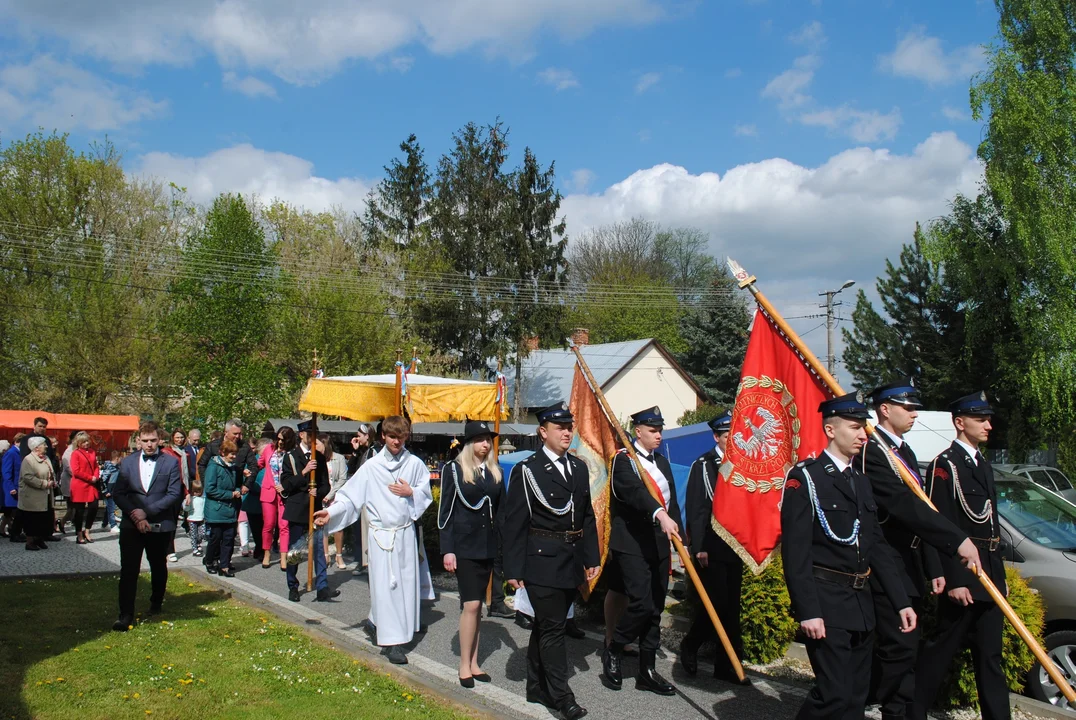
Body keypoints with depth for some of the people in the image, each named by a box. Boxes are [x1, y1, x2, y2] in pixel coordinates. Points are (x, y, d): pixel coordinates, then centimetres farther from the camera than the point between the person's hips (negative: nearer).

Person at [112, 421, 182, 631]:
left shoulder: (171, 463, -2)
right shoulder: (128, 462, 5)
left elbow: (174, 494, -8)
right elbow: (118, 493, 2)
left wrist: (147, 511, -16)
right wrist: (135, 515, -13)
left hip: (160, 525, -1)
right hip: (131, 525, 1)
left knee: (158, 567, 16)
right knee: (128, 570, -4)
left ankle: (156, 603, 38)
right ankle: (125, 615, 0)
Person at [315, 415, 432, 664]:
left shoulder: (415, 464, 3)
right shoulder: (372, 466, 0)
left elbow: (427, 494, 8)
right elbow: (351, 495, -2)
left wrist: (410, 492, -11)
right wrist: (331, 512, -15)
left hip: (406, 533, 2)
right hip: (381, 533, -2)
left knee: (407, 582, 6)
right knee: (385, 585, -5)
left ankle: (375, 622, 28)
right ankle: (391, 642, 2)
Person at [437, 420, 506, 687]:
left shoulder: (495, 472, 9)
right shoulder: (453, 470, -4)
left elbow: (501, 510, 11)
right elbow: (445, 511, -5)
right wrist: (447, 549, -10)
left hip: (488, 546, 5)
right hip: (465, 545, -5)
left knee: (475, 604, 10)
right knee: (471, 604, -8)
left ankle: (473, 662, 17)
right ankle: (465, 665, 3)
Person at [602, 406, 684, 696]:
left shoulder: (662, 462, 17)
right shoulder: (623, 460, -8)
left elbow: (672, 502, 17)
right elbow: (635, 491, -28)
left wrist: (681, 541, 11)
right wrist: (659, 514, -44)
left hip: (659, 546, 7)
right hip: (632, 545, -7)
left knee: (655, 609, 9)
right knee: (641, 604, -14)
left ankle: (647, 671, 18)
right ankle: (612, 654, 9)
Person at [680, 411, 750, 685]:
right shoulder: (703, 465, -5)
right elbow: (695, 508, -9)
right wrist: (699, 546, -14)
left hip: (734, 547, 6)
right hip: (711, 548, -6)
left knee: (731, 606, 8)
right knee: (714, 603, -6)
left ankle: (727, 665, 17)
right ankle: (690, 645, 18)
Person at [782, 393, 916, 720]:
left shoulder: (861, 482, 14)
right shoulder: (805, 478, -10)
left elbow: (877, 546, 16)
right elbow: (796, 551, -16)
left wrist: (902, 601, 10)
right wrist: (807, 611, -21)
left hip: (861, 603, 8)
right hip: (825, 604, -8)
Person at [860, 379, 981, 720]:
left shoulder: (905, 451, 17)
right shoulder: (871, 450, -15)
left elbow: (920, 513, 18)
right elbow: (903, 505, -26)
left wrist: (933, 568, 16)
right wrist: (957, 540, -28)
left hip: (910, 568, 10)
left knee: (903, 647, 14)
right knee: (900, 648, -6)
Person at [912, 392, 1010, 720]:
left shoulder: (983, 465, 16)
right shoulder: (944, 465, -12)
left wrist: (1001, 575, 18)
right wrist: (953, 580, -20)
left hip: (990, 575, 8)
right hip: (963, 574, -8)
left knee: (990, 655, 13)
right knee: (940, 651, 0)